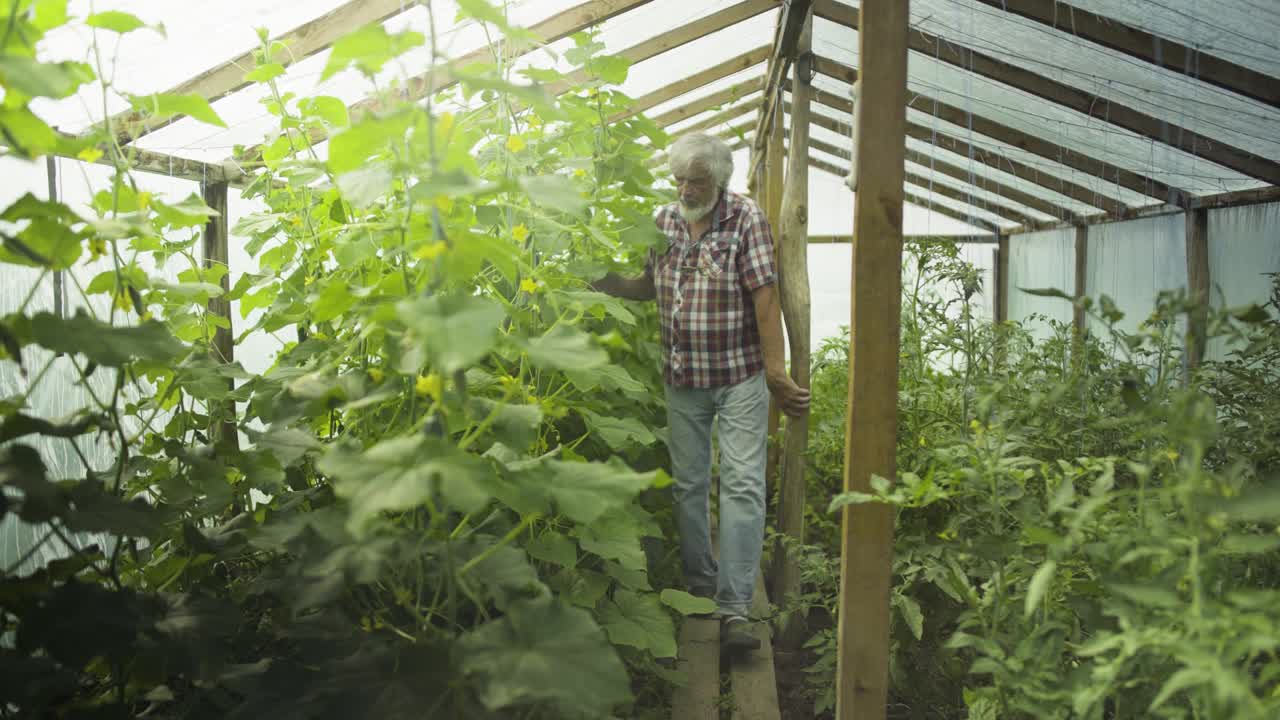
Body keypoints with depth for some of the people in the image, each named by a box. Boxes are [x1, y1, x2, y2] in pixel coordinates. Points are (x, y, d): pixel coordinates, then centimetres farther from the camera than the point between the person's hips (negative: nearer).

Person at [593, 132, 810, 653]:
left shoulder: (746, 219, -8)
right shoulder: (665, 221, 6)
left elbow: (765, 297, -13)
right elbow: (650, 286, 16)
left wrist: (776, 373, -18)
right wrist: (603, 282, -2)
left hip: (739, 376, -5)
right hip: (682, 377, 5)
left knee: (742, 484, -9)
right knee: (688, 483, 12)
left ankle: (734, 609, -6)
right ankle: (698, 585, 28)